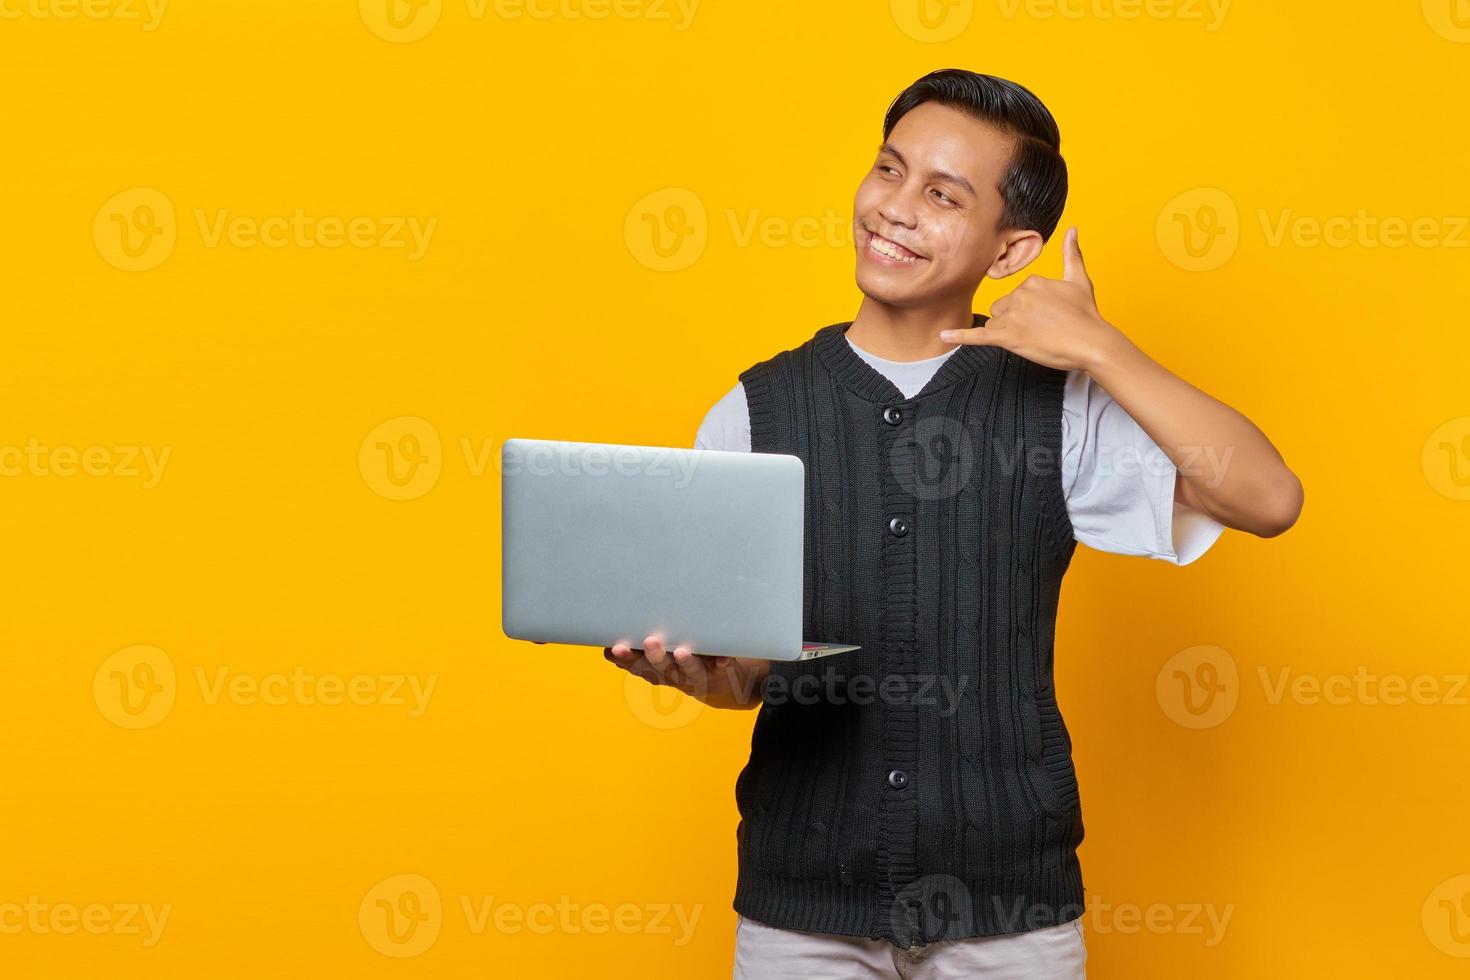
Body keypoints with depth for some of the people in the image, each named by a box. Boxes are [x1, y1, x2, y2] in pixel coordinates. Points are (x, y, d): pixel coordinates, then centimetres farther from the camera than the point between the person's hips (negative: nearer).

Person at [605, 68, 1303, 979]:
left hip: (1007, 904, -1)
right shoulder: (754, 413, 4)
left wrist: (1101, 352, -16)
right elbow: (745, 665, 3)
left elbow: (1268, 501, -13)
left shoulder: (1058, 407, -1)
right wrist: (697, 666, -20)